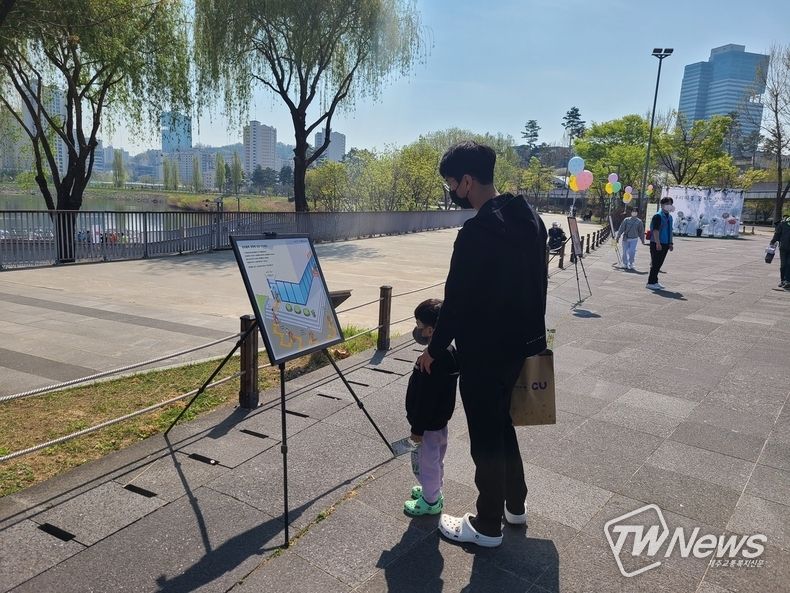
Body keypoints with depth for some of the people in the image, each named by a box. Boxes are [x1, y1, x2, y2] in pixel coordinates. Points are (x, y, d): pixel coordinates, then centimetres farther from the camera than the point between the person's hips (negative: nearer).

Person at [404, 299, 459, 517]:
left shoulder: (433, 359, -31)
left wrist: (417, 428, -17)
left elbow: (426, 399, -27)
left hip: (429, 424, -9)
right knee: (435, 459, 25)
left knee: (426, 461, 10)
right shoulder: (449, 350, -2)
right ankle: (433, 491, 44)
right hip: (440, 419, 9)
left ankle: (430, 502, 26)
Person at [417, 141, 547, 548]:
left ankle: (488, 525, 24)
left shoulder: (477, 232, -24)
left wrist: (434, 349, -5)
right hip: (519, 342, 9)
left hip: (484, 351, -9)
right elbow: (538, 282, 12)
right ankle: (515, 504, 40)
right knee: (501, 423, 25)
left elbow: (457, 299, -19)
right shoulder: (529, 218, 5)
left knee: (485, 437, 6)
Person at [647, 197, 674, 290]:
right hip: (657, 244, -8)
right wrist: (658, 243, -24)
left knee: (659, 264, 13)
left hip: (665, 244, 8)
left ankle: (654, 282, 21)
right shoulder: (658, 216, -12)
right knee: (655, 263, -6)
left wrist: (670, 243, 18)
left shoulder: (669, 217, 16)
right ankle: (651, 283, 1)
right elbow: (655, 230, -18)